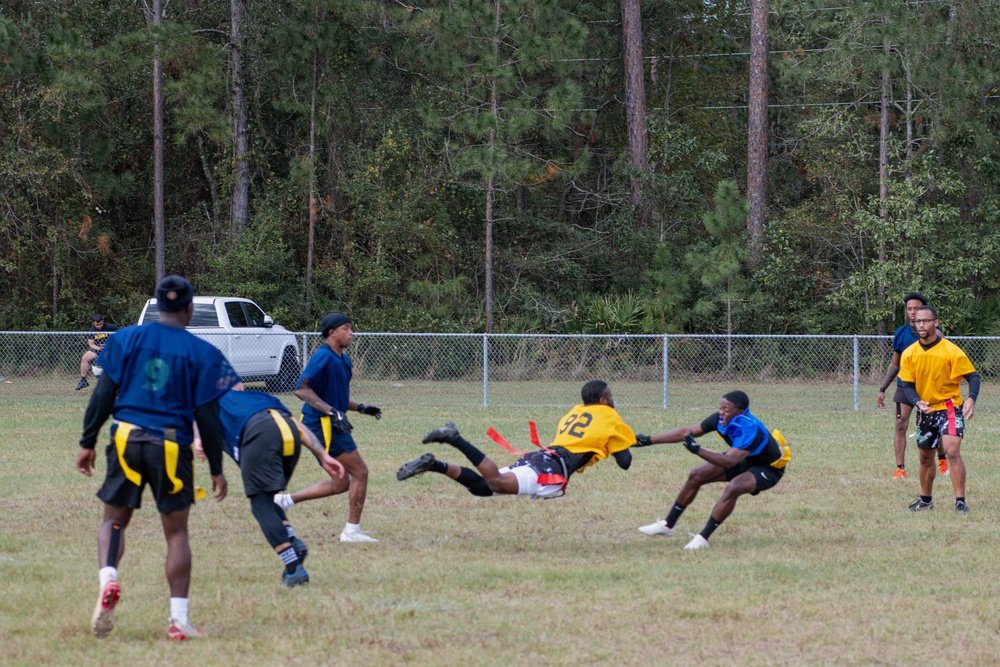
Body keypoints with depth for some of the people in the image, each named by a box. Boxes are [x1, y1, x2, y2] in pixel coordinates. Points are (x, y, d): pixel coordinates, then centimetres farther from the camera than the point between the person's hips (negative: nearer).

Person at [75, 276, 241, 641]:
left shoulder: (126, 338, 4)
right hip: (172, 446, -1)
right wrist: (216, 469, 7)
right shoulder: (201, 353, 0)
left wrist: (88, 442, 8)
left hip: (127, 440, 1)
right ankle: (179, 620, 5)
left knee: (114, 519, 14)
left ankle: (108, 579, -15)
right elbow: (207, 416, 0)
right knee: (176, 532, 7)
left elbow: (103, 395, 1)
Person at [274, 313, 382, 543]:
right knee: (360, 472, -6)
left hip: (330, 426, 10)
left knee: (341, 483, 14)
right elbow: (302, 389, -25)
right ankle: (352, 530, 1)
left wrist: (360, 408, 11)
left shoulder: (343, 360, 15)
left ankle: (285, 500, 16)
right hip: (322, 425, -10)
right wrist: (332, 412, -30)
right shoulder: (323, 357, -15)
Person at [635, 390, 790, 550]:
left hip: (768, 469, -8)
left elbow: (729, 462, -46)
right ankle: (667, 525, 14)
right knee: (696, 476, 2)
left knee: (733, 488, -34)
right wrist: (650, 440, -11)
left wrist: (697, 450, -55)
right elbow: (687, 432, -9)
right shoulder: (720, 420, -17)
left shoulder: (749, 429, -38)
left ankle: (703, 538, -25)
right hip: (744, 461, 8)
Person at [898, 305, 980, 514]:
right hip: (926, 411, 5)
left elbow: (973, 376, -10)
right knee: (925, 457, 16)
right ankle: (925, 499, 35)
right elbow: (907, 385, 2)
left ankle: (960, 501, -19)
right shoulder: (909, 354, -1)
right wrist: (917, 402, -20)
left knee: (952, 450, -22)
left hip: (950, 407, -5)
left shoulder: (951, 351, -13)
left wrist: (971, 399, -29)